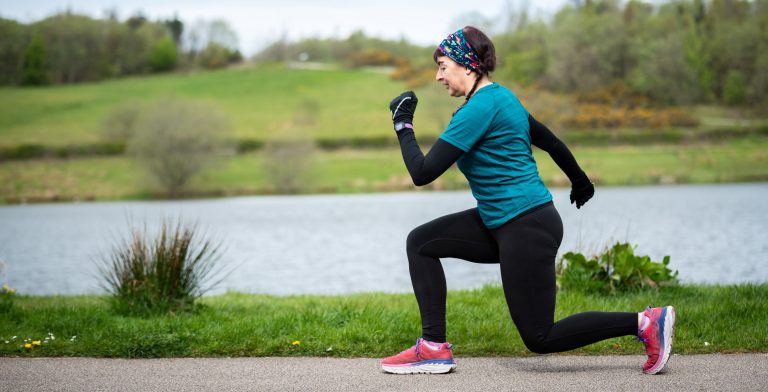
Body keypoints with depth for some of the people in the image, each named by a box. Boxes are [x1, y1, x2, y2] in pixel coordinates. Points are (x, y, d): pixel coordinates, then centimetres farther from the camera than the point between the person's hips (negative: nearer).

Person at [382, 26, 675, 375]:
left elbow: (423, 172, -19)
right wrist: (581, 182, 38)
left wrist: (403, 125, -5)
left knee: (540, 338, -2)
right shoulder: (501, 97, 11)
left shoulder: (480, 108, -17)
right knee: (421, 242, 7)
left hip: (527, 230, -10)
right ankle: (434, 347, 6)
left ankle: (646, 322, 0)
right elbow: (551, 141, 23)